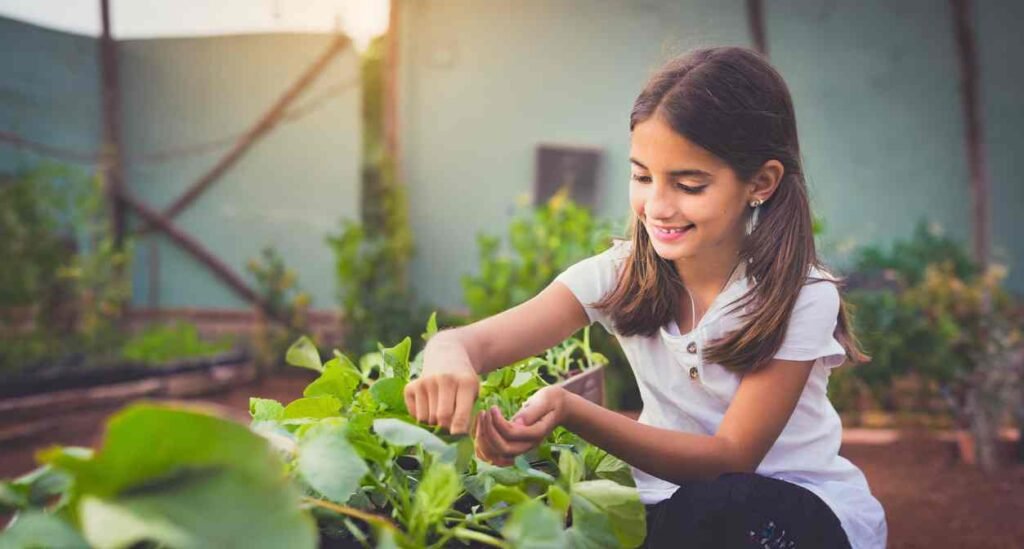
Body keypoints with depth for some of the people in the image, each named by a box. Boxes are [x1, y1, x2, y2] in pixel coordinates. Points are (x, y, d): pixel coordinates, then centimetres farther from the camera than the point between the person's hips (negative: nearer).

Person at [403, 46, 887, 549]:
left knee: (708, 506, -35)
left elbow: (732, 456, -22)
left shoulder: (800, 295, -18)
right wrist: (449, 357, -46)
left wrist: (569, 410, -37)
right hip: (676, 503, 3)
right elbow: (477, 341, -18)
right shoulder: (622, 275, -9)